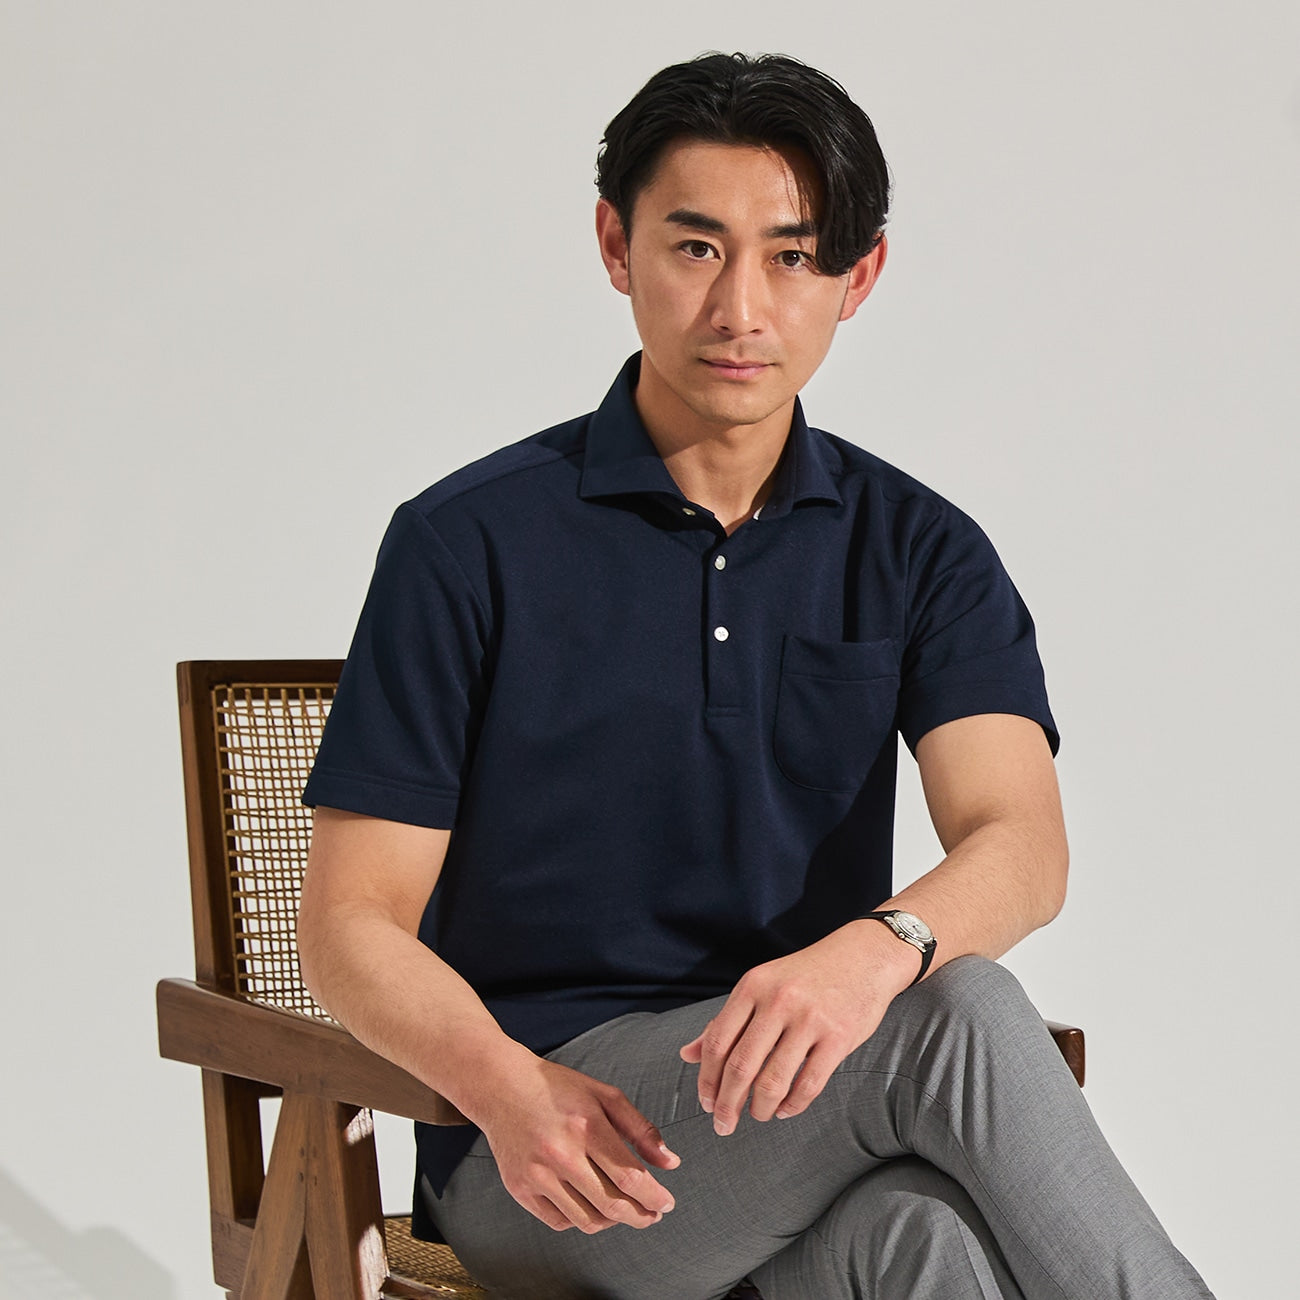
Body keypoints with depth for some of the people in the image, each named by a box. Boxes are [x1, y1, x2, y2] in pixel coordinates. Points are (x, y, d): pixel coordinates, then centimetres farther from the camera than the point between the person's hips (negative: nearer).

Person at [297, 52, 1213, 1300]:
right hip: (550, 1166, -2)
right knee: (960, 1015, -31)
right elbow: (352, 924, -2)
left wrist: (879, 945, -33)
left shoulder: (920, 552, 8)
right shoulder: (469, 544, 0)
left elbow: (1021, 842, -8)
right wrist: (509, 1089, -24)